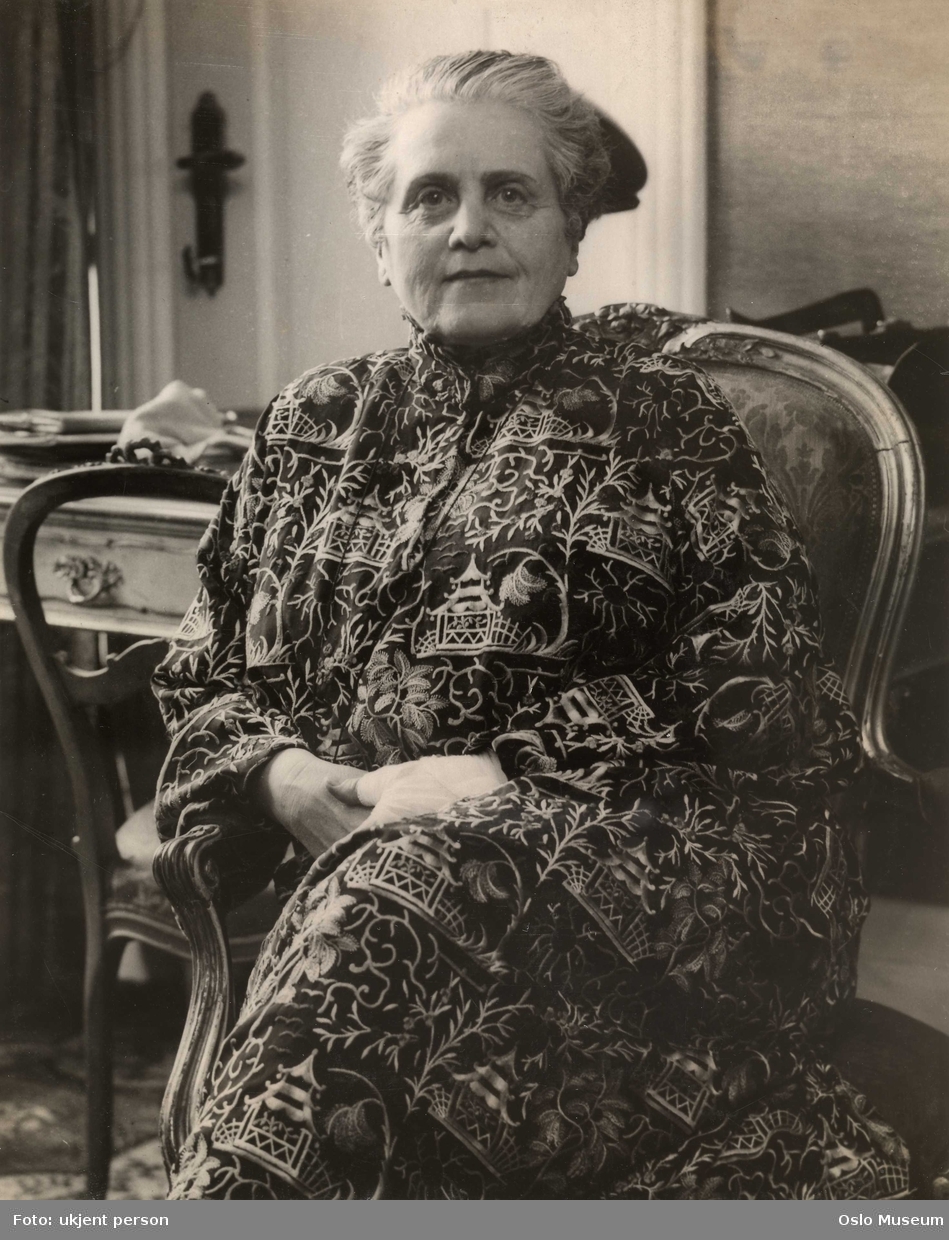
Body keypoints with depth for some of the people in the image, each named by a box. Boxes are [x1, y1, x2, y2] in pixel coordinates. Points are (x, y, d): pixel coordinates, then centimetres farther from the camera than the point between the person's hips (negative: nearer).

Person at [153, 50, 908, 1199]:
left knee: (411, 892, -34)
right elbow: (201, 681, 21)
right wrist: (283, 775, -4)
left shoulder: (663, 414, 12)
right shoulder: (311, 425, 22)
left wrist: (511, 775, -12)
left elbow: (765, 703, 1)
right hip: (359, 857, 3)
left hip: (656, 871, -2)